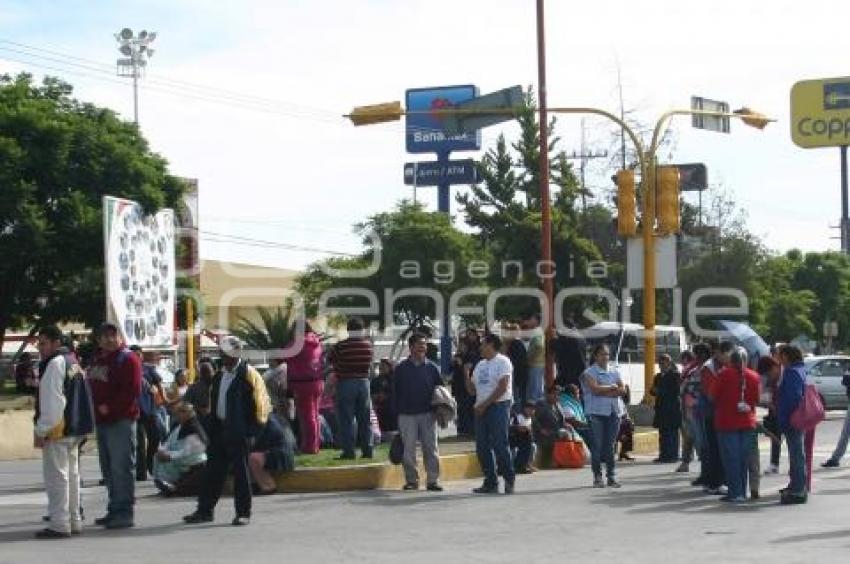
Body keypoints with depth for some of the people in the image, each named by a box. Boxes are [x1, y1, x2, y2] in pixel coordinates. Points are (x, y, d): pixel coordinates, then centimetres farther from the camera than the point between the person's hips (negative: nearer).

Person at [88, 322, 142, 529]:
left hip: (120, 421, -9)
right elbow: (91, 388, 26)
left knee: (121, 467, -9)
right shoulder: (97, 361, 19)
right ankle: (114, 510, 20)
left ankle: (124, 512, -7)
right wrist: (95, 408, 8)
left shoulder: (128, 359, -7)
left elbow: (132, 392, -16)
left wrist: (109, 408, -15)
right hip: (101, 421, 9)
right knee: (109, 469, 13)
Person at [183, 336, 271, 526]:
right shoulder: (220, 375, 14)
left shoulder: (248, 374, -9)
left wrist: (251, 430, -15)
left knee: (240, 471, -1)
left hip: (239, 431, -7)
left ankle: (243, 513, 5)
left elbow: (258, 403, -12)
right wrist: (212, 429, 12)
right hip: (220, 429, 7)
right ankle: (205, 510, 16)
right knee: (213, 470, 9)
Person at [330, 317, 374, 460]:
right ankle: (367, 450, 12)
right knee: (365, 418, 11)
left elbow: (332, 360, 0)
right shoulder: (368, 345, -2)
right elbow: (369, 363, 5)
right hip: (364, 382, 4)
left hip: (346, 383, -4)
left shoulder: (341, 346, -13)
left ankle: (348, 451, -2)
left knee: (346, 419, 1)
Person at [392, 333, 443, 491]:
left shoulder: (432, 368, 9)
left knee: (431, 448, -2)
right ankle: (411, 480, 9)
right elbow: (395, 392, 8)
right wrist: (396, 412, 3)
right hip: (407, 414, 0)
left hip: (427, 414, 1)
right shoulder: (401, 368, 6)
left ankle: (433, 480, 1)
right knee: (408, 449, 0)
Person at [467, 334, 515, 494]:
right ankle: (490, 483, 8)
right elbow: (472, 390, 18)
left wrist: (485, 404, -15)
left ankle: (509, 479, 1)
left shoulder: (502, 362, -4)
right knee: (482, 447, 4)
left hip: (498, 407, -8)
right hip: (481, 409, 8)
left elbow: (502, 387, -14)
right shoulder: (480, 365, 20)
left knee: (500, 445, -10)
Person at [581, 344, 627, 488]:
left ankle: (611, 476, 5)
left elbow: (622, 390, 4)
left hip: (614, 411, 4)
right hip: (597, 411, -4)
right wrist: (612, 387, -3)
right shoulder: (589, 373, 1)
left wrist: (604, 392, -8)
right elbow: (595, 389, -15)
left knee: (610, 445, 3)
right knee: (597, 445, -5)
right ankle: (597, 476, 0)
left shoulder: (614, 372, 16)